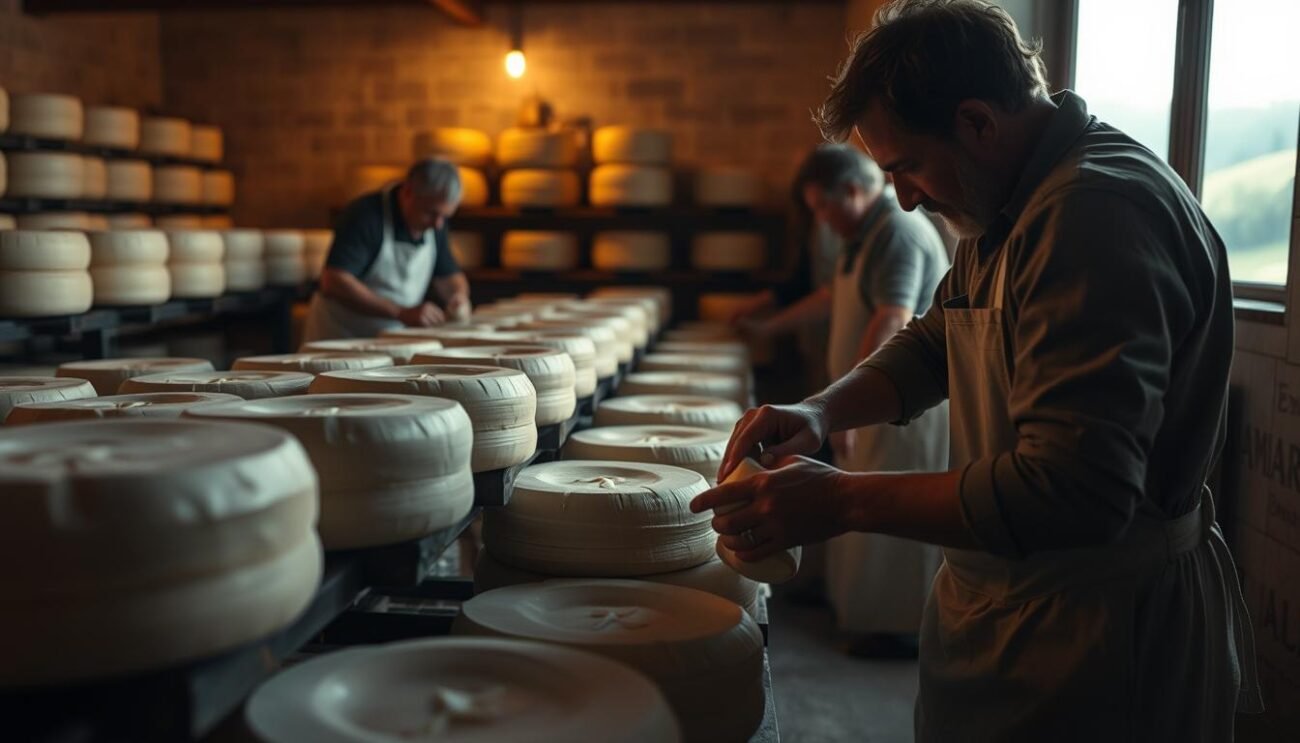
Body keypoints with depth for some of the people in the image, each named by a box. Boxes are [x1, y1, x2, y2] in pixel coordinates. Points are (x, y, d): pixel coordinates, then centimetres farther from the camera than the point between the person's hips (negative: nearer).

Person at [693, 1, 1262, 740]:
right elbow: (933, 342, 15)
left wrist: (842, 501, -26)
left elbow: (1074, 491, -32)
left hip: (1104, 628, -9)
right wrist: (819, 413, -4)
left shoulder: (1097, 209, -26)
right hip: (1013, 606, 9)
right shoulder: (1018, 206, 8)